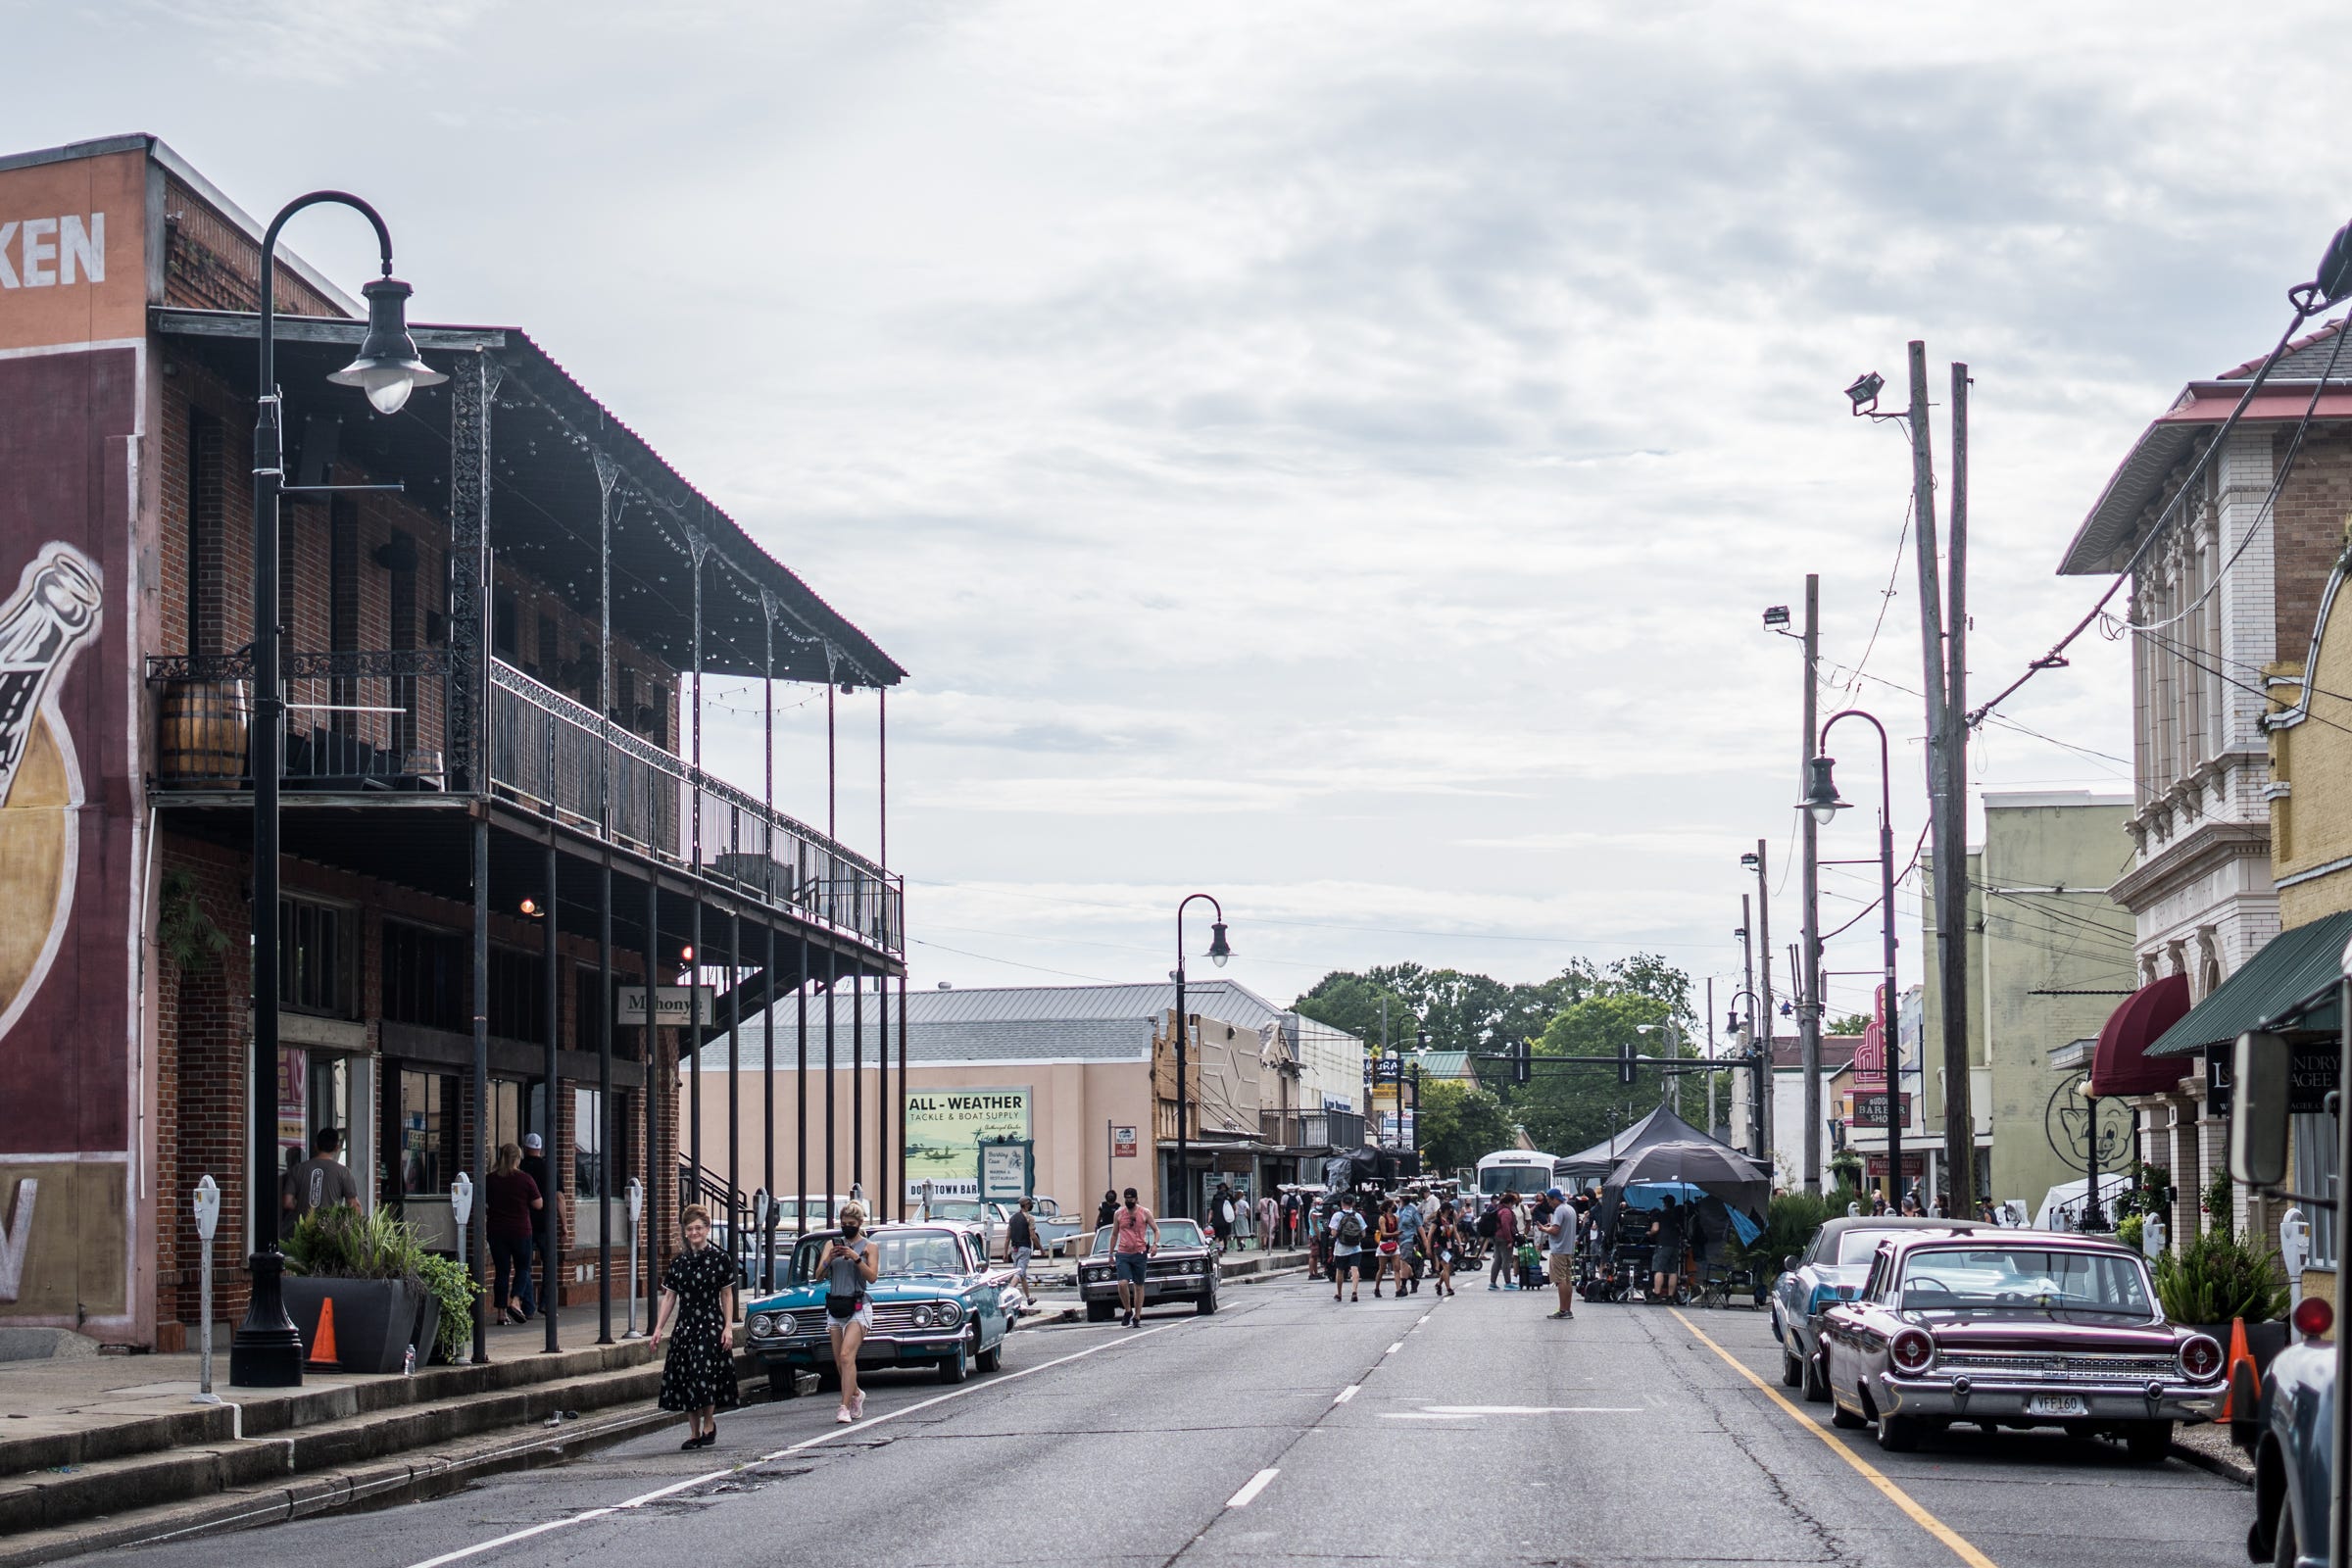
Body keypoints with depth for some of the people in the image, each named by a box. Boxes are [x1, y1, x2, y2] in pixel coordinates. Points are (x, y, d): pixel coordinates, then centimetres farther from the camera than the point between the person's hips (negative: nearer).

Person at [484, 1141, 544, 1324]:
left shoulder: (490, 1180, 1)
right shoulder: (525, 1180, -8)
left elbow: (483, 1205, 5)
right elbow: (538, 1205, -4)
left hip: (496, 1231, 3)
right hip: (520, 1231, -3)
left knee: (502, 1270, 7)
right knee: (523, 1268, 11)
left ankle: (502, 1312, 4)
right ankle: (515, 1301, -10)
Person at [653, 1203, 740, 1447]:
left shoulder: (719, 1259, -1)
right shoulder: (678, 1262, 8)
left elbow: (727, 1296, 2)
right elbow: (669, 1297, 10)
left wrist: (727, 1327, -5)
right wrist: (659, 1328, 3)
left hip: (711, 1325, -4)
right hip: (685, 1325, 4)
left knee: (704, 1375, -13)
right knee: (686, 1379, 3)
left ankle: (709, 1425, 5)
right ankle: (696, 1433, 12)